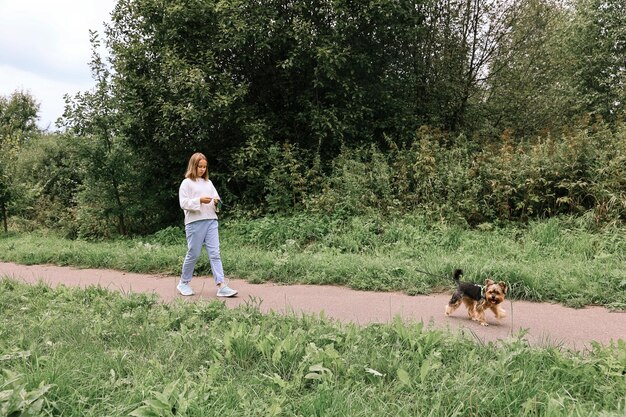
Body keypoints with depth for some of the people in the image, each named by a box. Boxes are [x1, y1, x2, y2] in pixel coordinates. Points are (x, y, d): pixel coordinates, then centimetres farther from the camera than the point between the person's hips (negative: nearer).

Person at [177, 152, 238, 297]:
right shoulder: (187, 183, 2)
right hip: (195, 222, -4)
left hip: (211, 221, 5)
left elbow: (217, 198, 20)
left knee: (215, 254, -3)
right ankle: (183, 283, 22)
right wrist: (199, 200, -18)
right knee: (193, 254, 3)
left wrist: (217, 202, -3)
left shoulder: (208, 182, 19)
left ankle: (221, 286, -8)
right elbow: (183, 203, -6)